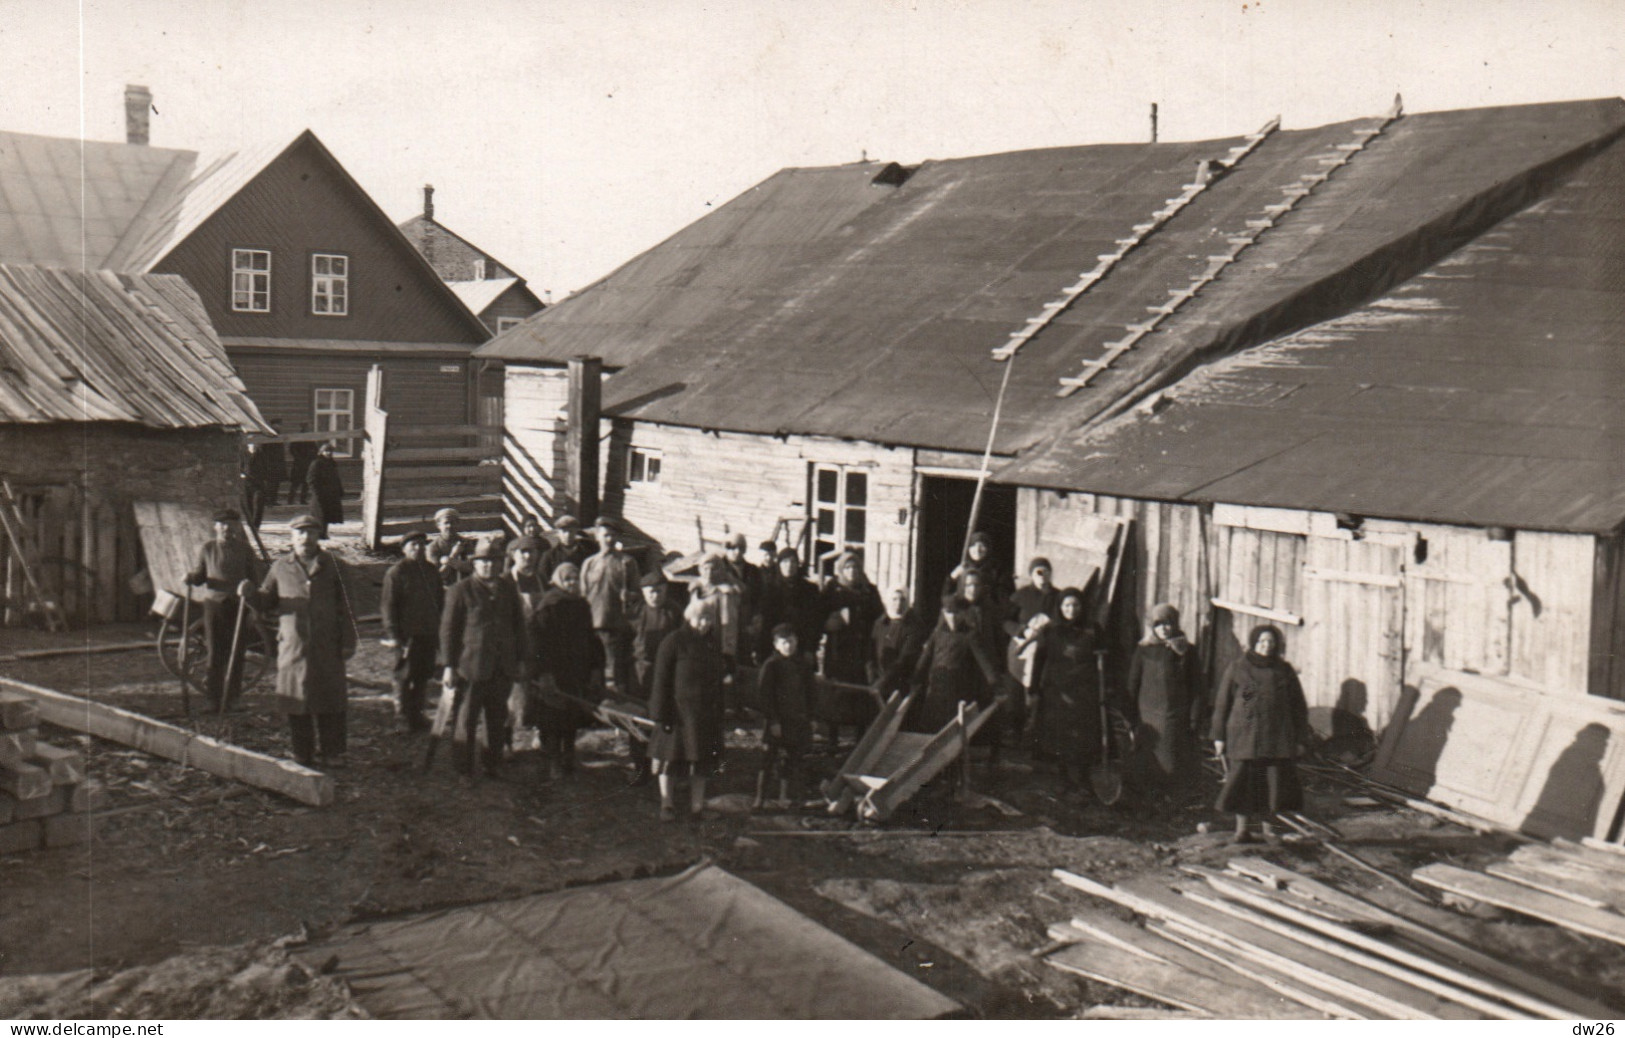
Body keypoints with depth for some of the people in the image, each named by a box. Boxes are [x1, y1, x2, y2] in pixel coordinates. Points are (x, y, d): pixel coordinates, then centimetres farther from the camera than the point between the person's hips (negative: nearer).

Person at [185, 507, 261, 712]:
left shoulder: (244, 550, 6)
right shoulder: (207, 548, 6)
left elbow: (255, 579, 9)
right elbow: (199, 576, 12)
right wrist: (190, 578, -12)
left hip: (237, 605, 0)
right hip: (213, 602, 0)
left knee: (236, 653, 1)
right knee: (213, 651, -4)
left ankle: (232, 698, 11)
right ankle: (213, 698, 4)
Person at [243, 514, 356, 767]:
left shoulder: (334, 567, 6)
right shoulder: (280, 568, 10)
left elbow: (346, 608, 5)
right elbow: (266, 602, 13)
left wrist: (348, 642, 0)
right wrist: (251, 594, -8)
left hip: (327, 647, -1)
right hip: (292, 645, 1)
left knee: (329, 700, 1)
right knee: (296, 700, 4)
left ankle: (332, 751, 12)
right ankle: (302, 753, 14)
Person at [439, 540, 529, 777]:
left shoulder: (508, 589, 11)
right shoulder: (460, 590, -3)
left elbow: (519, 626, 16)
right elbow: (448, 629, -4)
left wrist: (523, 659, 11)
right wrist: (449, 666, -8)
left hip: (503, 667, 5)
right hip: (471, 666, -4)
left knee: (498, 720, 10)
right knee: (466, 721, 1)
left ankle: (494, 765, 21)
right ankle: (463, 770, 9)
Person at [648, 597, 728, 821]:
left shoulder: (712, 644, 10)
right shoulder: (674, 642, -9)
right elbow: (661, 679, -10)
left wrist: (719, 713, 13)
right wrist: (661, 714, -15)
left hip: (707, 713, 6)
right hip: (678, 710, -6)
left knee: (702, 761, 9)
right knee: (670, 759, 4)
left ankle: (697, 805, 19)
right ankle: (666, 805, 17)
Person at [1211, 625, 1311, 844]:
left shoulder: (1285, 671, 9)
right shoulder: (1237, 669, 4)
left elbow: (1298, 706, 12)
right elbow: (1222, 703, 6)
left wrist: (1300, 738, 8)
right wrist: (1218, 736, 2)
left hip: (1277, 736, 2)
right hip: (1244, 734, -2)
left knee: (1277, 782, -1)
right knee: (1244, 782, -3)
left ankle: (1268, 824, 17)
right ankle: (1242, 829, 6)